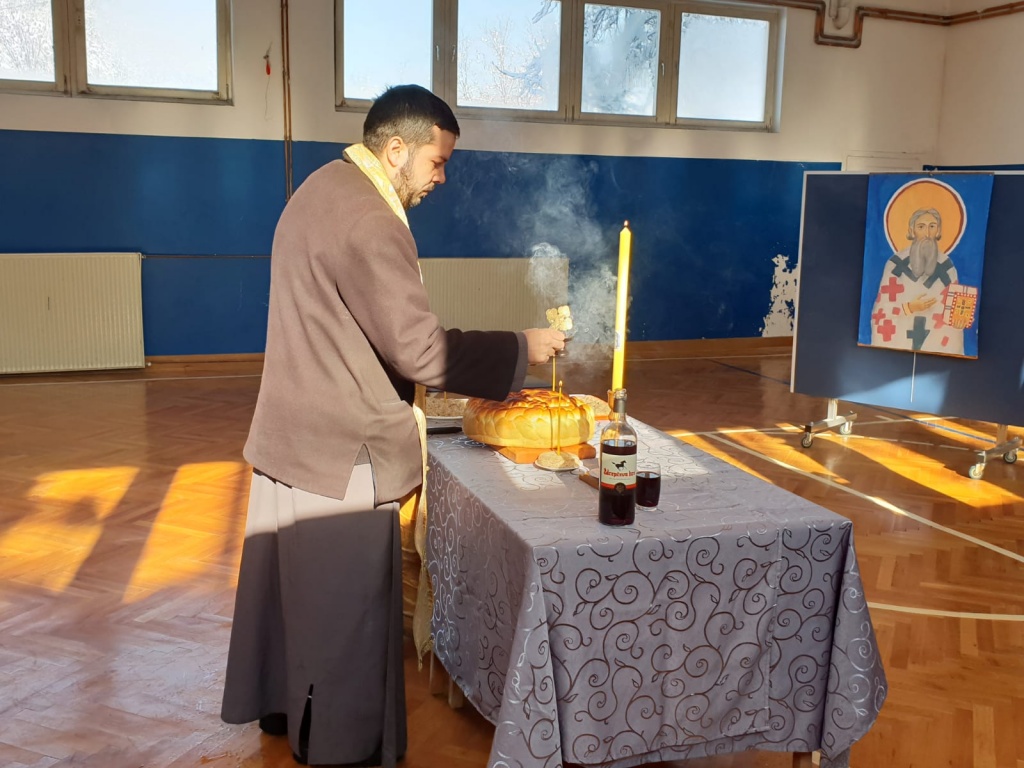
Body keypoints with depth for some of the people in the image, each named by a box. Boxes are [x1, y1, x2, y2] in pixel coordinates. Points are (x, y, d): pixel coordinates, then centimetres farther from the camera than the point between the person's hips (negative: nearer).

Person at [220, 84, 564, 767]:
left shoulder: (323, 188, 9)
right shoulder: (368, 219, -23)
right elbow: (420, 348, -24)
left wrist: (408, 382, 16)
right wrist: (523, 348, -14)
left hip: (293, 433, 10)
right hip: (341, 451, -10)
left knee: (293, 578, 22)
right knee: (348, 602, 5)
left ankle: (282, 704, 40)